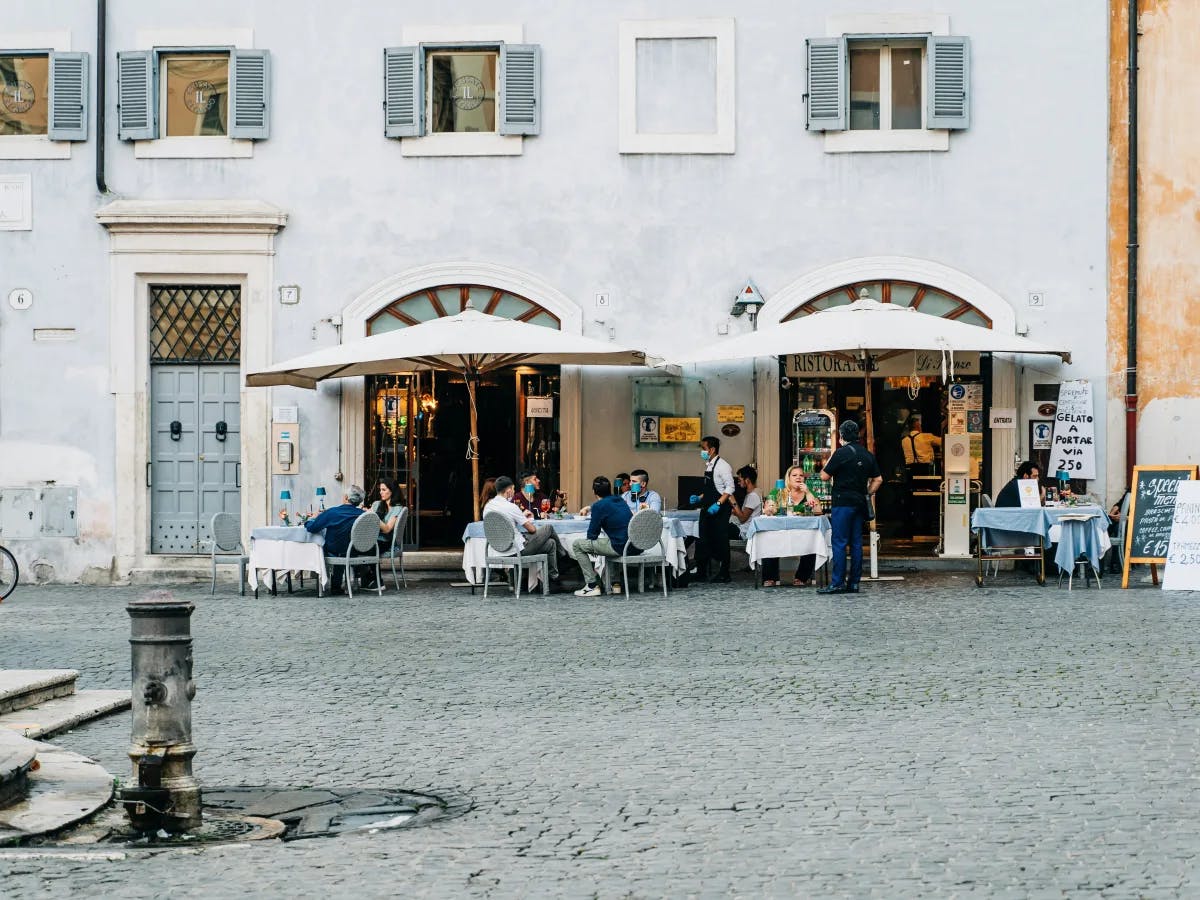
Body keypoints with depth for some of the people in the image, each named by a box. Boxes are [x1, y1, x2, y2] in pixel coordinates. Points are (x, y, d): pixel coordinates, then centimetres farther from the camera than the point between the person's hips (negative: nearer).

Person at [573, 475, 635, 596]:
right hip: (635, 547, 8)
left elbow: (592, 535, -5)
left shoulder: (599, 506, -8)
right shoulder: (620, 501, 14)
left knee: (578, 545, 5)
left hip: (619, 547, -8)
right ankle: (615, 584, 33)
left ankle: (592, 585, 3)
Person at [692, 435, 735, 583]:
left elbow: (730, 488, -18)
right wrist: (699, 498, 9)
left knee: (720, 541, -2)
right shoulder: (708, 466, 13)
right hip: (707, 509, 9)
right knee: (704, 539, 9)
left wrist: (718, 504, -25)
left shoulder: (722, 466, -13)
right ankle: (701, 573, 15)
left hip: (719, 510, -9)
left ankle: (724, 574, 6)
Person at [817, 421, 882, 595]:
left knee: (839, 543, -6)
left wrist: (828, 461, 10)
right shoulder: (867, 454, 11)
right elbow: (878, 479, 14)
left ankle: (838, 583, -9)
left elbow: (824, 477, -6)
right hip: (860, 503, 7)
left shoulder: (842, 453, -10)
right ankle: (854, 583, 8)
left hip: (843, 503, -7)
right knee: (856, 543, 8)